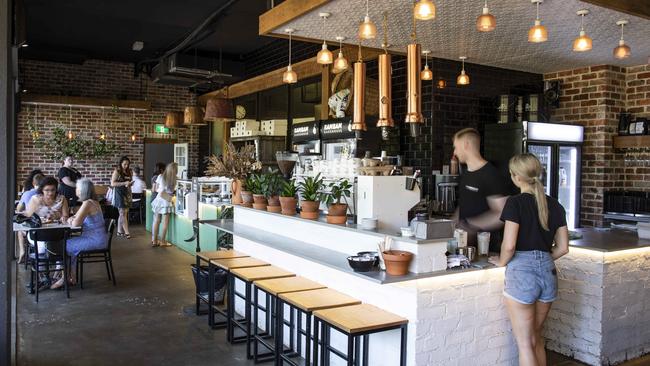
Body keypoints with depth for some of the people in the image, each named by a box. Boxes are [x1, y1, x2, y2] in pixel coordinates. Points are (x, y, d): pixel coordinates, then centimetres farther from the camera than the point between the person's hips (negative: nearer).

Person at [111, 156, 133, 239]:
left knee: (122, 213, 9)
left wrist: (130, 183, 1)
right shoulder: (117, 171, -6)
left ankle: (120, 231, 15)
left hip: (127, 194, 6)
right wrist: (124, 183, -19)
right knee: (123, 213, -7)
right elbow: (112, 183, -12)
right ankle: (126, 232, -8)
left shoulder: (128, 172, 11)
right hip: (119, 193, -6)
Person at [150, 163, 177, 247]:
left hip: (158, 200, 4)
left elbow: (156, 189, 7)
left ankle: (154, 241, 16)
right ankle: (162, 241, 7)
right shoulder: (173, 180, -6)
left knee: (156, 221, 11)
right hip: (166, 202, -4)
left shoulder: (160, 176, 1)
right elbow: (172, 191, -7)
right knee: (165, 223, 4)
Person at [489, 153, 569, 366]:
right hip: (548, 272, 6)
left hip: (521, 272, -6)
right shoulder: (554, 205, 7)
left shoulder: (515, 203, -11)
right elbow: (563, 248, 9)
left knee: (525, 343, 5)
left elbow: (509, 246, -16)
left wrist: (501, 262, 2)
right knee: (536, 338, 22)